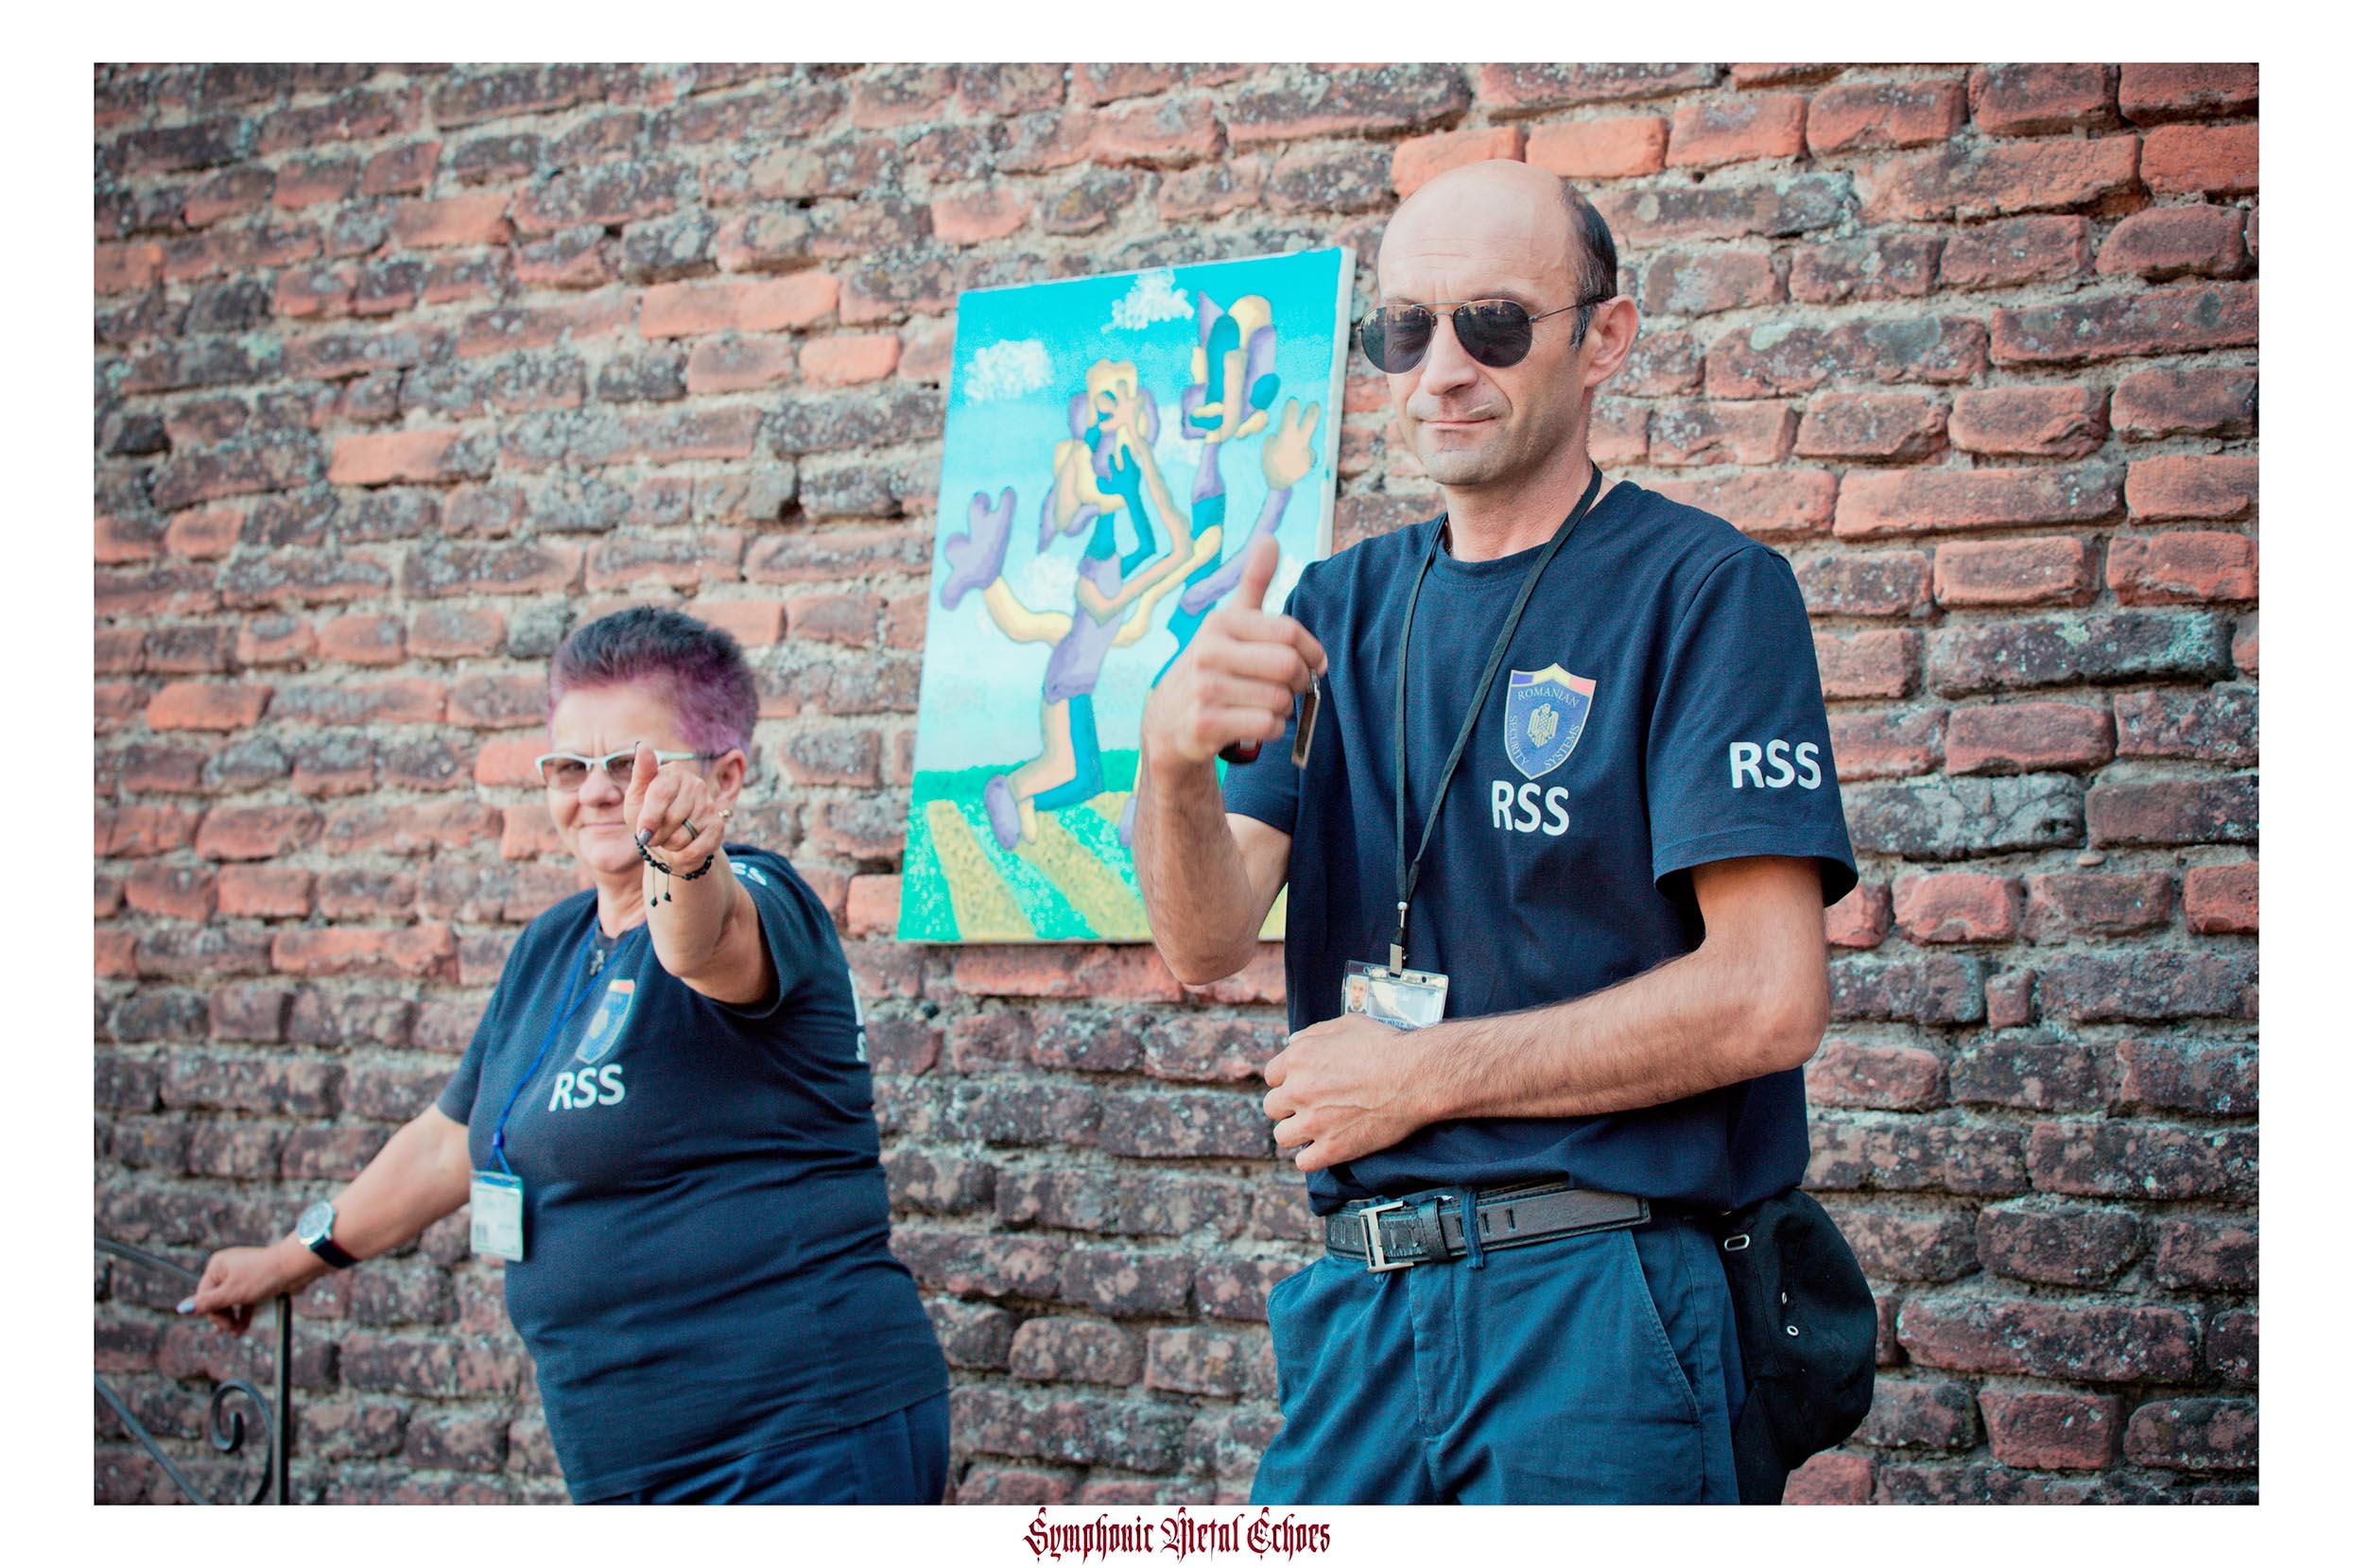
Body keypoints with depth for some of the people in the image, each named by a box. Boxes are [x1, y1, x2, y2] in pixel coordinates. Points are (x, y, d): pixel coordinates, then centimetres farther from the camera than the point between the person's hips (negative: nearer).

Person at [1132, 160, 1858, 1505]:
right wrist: (1174, 758, -20)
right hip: (1360, 1302, 5)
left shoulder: (1707, 589, -5)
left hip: (1596, 1305, -5)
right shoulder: (1341, 608, 12)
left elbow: (1768, 999, -13)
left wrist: (1424, 1073, -7)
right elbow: (1209, 941, 1)